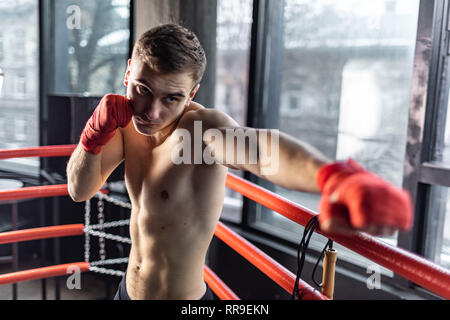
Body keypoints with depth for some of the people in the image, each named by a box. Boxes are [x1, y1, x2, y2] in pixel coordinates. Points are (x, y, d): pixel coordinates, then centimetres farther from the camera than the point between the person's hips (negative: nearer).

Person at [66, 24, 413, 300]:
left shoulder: (201, 125, -27)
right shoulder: (130, 123, -7)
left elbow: (256, 147, -50)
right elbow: (80, 190, -4)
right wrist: (96, 133, -21)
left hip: (184, 296, -6)